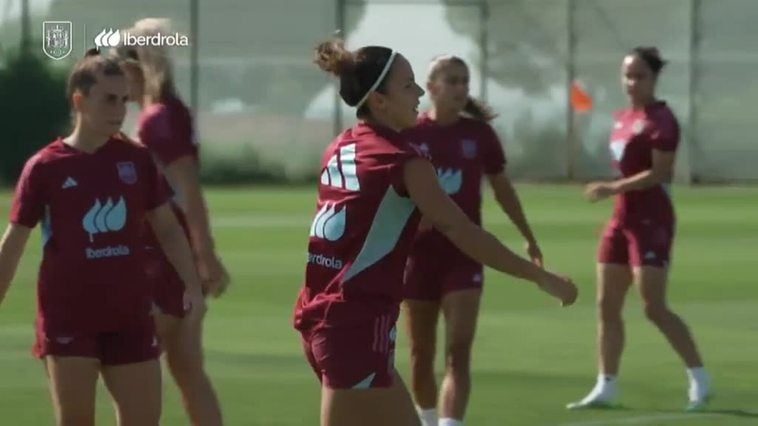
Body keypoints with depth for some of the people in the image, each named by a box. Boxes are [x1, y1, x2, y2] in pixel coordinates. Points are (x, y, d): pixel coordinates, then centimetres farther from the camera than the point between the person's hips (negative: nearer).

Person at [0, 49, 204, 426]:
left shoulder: (137, 160, 4)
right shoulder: (45, 168, -5)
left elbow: (167, 228, 12)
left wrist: (192, 285, 0)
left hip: (130, 316, 3)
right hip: (68, 318, -3)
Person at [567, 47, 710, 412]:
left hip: (650, 222, -9)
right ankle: (606, 387, 13)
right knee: (607, 306, 7)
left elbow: (659, 173, -21)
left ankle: (700, 379, 0)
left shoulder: (660, 120, -13)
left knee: (654, 308, -11)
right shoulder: (623, 119, 13)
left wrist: (613, 189, -25)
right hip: (623, 219, 9)